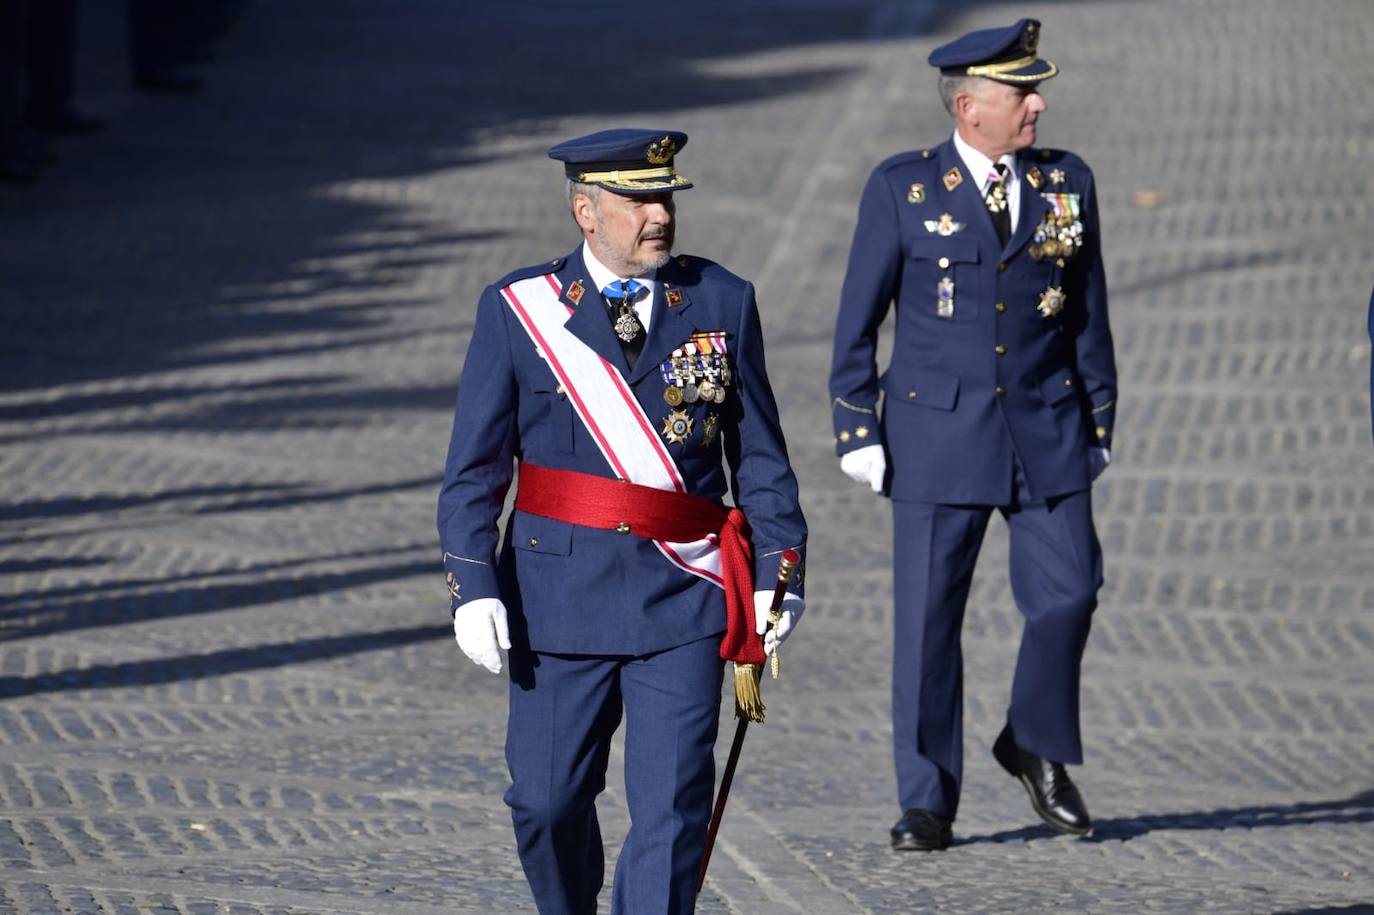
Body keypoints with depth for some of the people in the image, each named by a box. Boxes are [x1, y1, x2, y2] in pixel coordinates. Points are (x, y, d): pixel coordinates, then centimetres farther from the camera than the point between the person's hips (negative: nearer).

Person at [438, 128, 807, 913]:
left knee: (672, 805, -6)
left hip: (684, 595, 0)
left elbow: (760, 455, 8)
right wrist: (474, 585, -8)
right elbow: (475, 467, 0)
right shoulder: (518, 310, 0)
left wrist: (778, 574, 2)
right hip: (560, 599, 0)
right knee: (549, 799, 6)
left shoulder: (722, 303, 5)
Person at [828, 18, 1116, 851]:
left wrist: (1099, 421, 10)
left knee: (1068, 593, -4)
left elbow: (1089, 313, 11)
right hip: (938, 434, -2)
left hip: (1048, 434, 2)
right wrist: (857, 430, -3)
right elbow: (858, 320, 2)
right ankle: (928, 803, 9)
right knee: (929, 619, 0)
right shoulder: (903, 189, -1)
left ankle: (1037, 746, 23)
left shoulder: (1067, 184, 6)